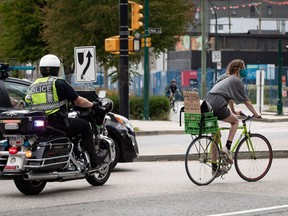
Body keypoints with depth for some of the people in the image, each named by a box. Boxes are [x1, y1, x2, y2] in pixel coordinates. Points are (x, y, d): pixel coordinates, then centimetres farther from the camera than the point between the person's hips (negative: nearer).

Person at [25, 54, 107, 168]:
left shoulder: (33, 86, 12)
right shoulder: (59, 83, -5)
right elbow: (79, 101, -2)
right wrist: (92, 105, 17)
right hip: (57, 123, -6)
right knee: (84, 125, 11)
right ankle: (94, 159, 13)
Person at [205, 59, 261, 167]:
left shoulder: (224, 78, 29)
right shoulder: (237, 81, 4)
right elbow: (246, 101, 7)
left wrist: (234, 111, 48)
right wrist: (256, 114, 16)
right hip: (218, 104, -8)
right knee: (235, 121, 17)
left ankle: (214, 166, 15)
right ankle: (227, 147, 1)